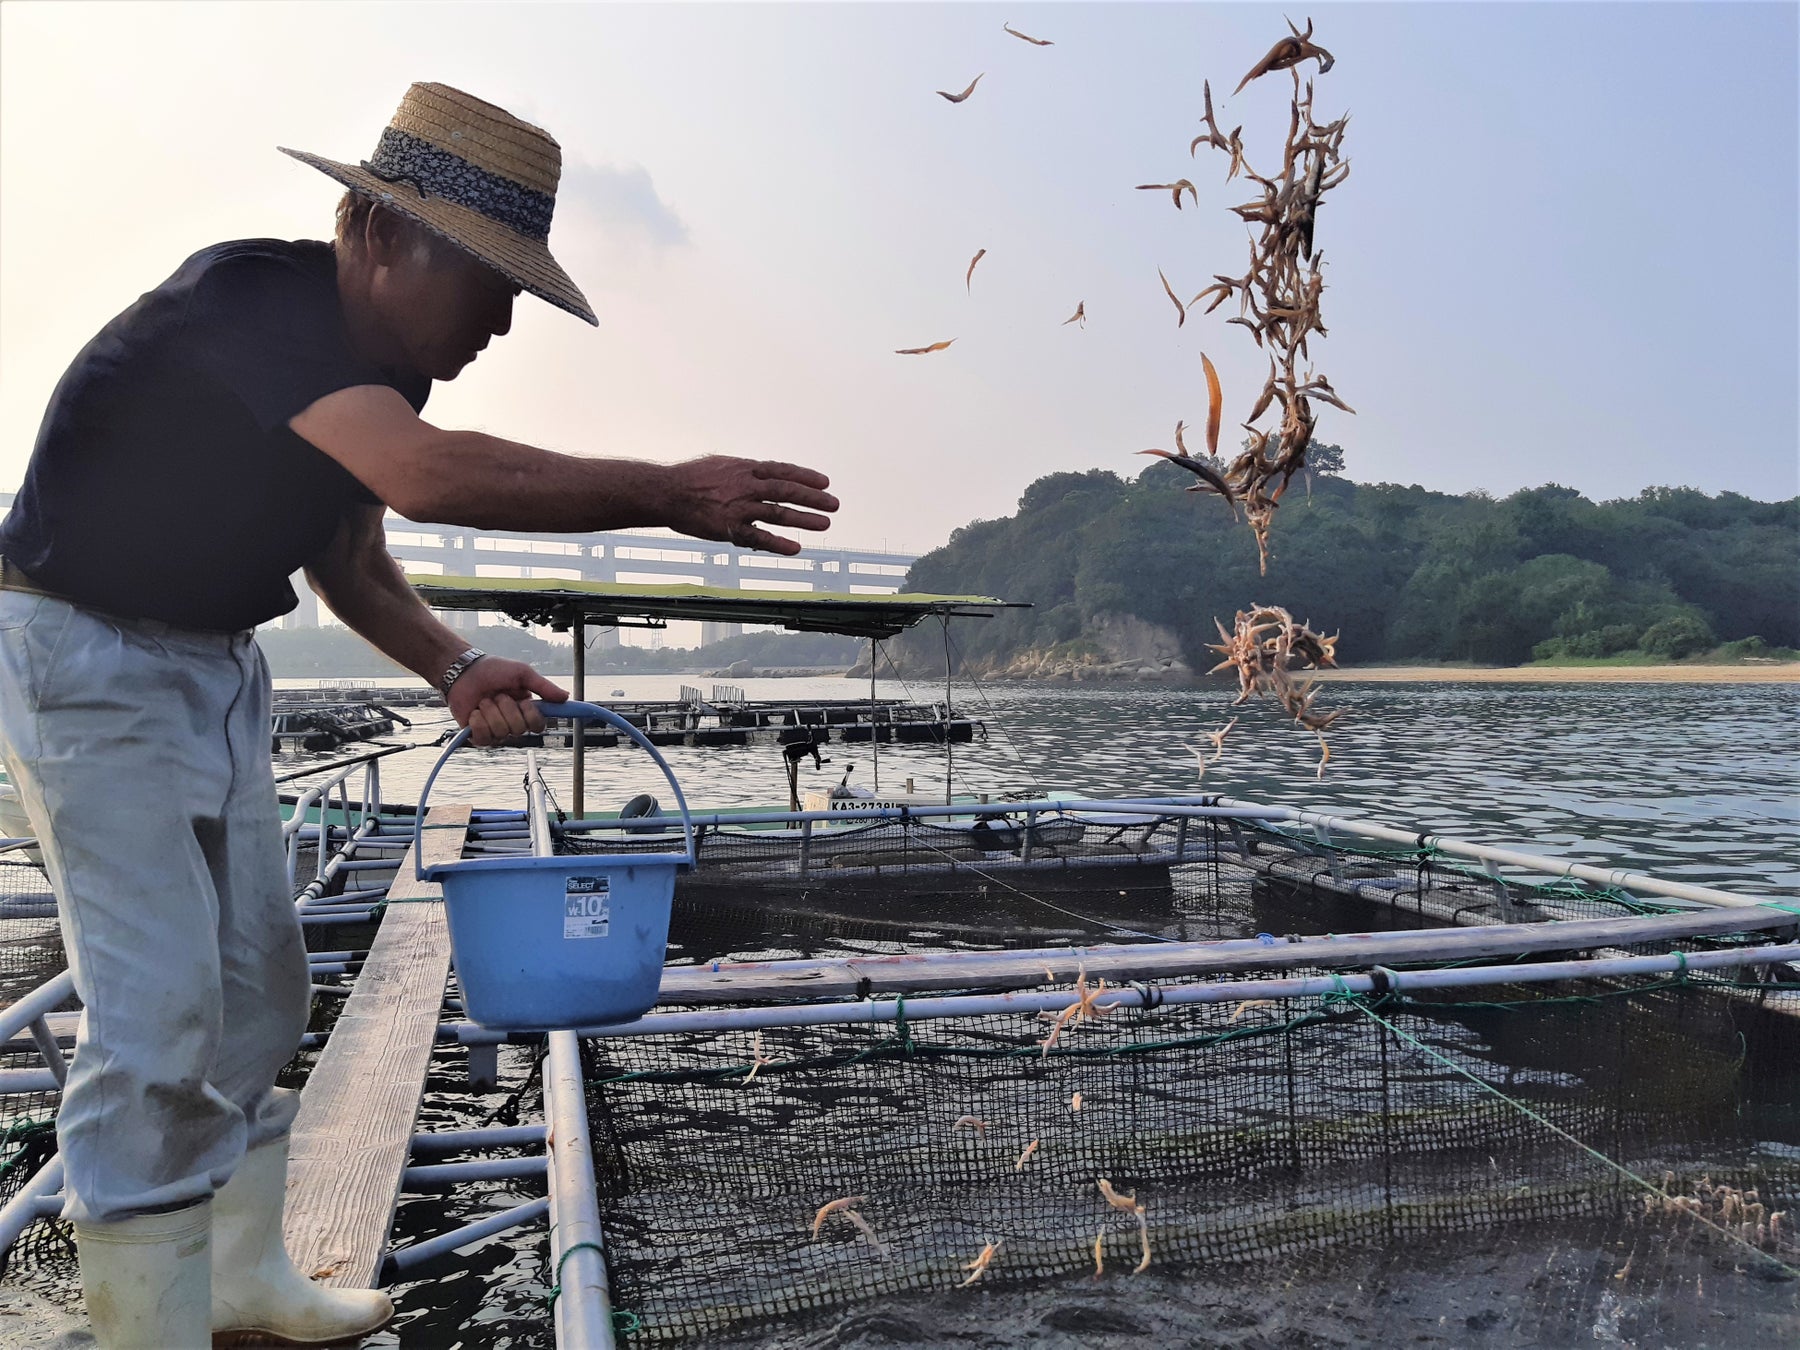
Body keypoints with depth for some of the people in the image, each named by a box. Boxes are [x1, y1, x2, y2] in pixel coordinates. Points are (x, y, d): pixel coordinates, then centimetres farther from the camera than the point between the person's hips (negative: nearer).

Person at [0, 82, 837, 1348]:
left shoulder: (380, 360, 0)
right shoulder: (250, 298, -27)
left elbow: (348, 552, 8)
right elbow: (427, 475, -43)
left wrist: (453, 666, -8)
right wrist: (666, 494, -40)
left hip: (215, 665, 9)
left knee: (258, 993, 12)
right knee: (157, 1017, -10)